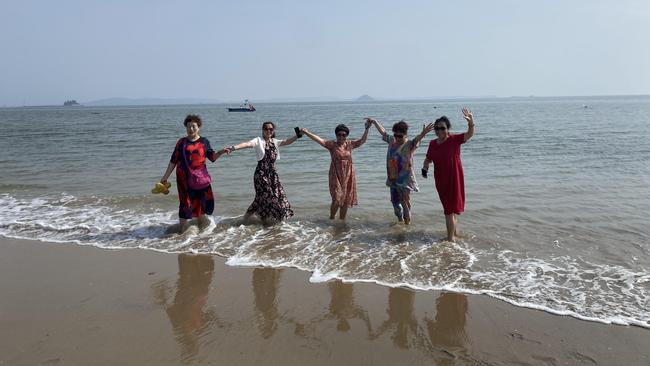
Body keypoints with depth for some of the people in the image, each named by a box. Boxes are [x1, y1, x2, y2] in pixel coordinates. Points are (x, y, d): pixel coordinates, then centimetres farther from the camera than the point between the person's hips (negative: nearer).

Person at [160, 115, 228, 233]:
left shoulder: (204, 142, 6)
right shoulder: (181, 142, 4)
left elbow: (212, 157, 8)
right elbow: (173, 161, 6)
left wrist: (221, 152, -11)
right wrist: (165, 177, 6)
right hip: (184, 178, -1)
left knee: (203, 200, 4)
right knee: (185, 201, 1)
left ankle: (202, 221, 23)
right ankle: (182, 226, 11)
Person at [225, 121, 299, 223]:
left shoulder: (275, 142, 11)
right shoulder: (258, 140, -6)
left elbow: (287, 141, -1)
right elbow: (247, 144, -22)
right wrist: (233, 148, -39)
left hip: (272, 173, 6)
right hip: (261, 173, -6)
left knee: (278, 195, 4)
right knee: (265, 196, -6)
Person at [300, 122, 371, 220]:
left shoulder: (349, 144, 5)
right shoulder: (331, 144, -5)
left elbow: (362, 141, 9)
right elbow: (320, 140, -15)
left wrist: (367, 129, -1)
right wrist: (307, 133, -26)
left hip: (348, 176, 4)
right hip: (336, 176, -4)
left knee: (346, 200, 10)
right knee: (337, 200, -9)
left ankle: (342, 220, 25)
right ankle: (331, 219, 13)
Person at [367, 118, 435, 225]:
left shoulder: (409, 144, -14)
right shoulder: (392, 140, 5)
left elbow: (416, 140, -35)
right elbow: (383, 132, 21)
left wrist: (423, 134, -57)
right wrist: (374, 121, 28)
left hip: (405, 179, -7)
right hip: (392, 178, 7)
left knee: (405, 202, -2)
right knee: (394, 200, 17)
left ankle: (407, 222, 11)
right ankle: (400, 219, 37)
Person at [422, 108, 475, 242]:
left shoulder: (454, 139, -11)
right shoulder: (432, 144, 3)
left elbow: (469, 135, -25)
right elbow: (428, 159, 13)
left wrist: (471, 123, -44)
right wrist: (425, 168, -6)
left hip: (454, 179, -6)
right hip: (440, 180, 6)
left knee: (450, 208, -2)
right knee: (449, 207, 21)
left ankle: (451, 238, 8)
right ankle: (454, 231, 39)